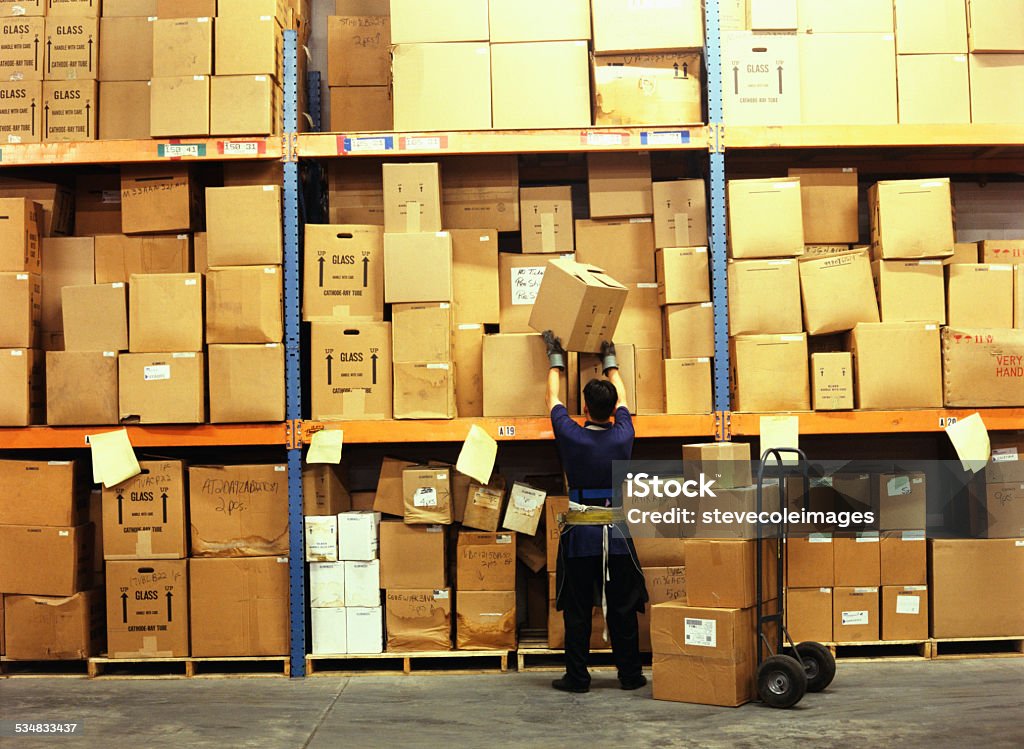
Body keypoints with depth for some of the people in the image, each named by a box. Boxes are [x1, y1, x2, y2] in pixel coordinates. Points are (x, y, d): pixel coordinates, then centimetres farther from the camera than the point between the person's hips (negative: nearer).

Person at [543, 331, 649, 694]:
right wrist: (610, 361, 31)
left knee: (577, 610, 4)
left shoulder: (571, 436, -9)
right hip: (617, 531, 2)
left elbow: (553, 398, 9)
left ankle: (577, 677, 8)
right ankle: (630, 675, 13)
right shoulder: (623, 436, -3)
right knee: (623, 609, 7)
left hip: (580, 533, -2)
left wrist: (555, 360, 22)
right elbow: (622, 398, 17)